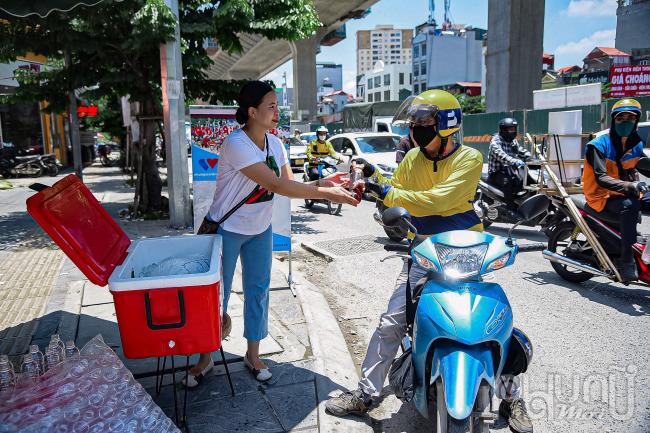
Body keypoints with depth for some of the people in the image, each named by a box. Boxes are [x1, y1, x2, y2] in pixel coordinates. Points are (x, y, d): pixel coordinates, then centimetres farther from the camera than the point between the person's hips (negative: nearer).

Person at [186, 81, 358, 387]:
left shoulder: (274, 143, 0)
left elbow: (290, 184, -4)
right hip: (227, 231, -6)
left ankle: (253, 354, 28)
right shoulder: (236, 144, -25)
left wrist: (326, 185, -20)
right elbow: (278, 186, -30)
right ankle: (205, 358, 25)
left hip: (260, 230, 7)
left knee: (258, 290, 11)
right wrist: (327, 194, -30)